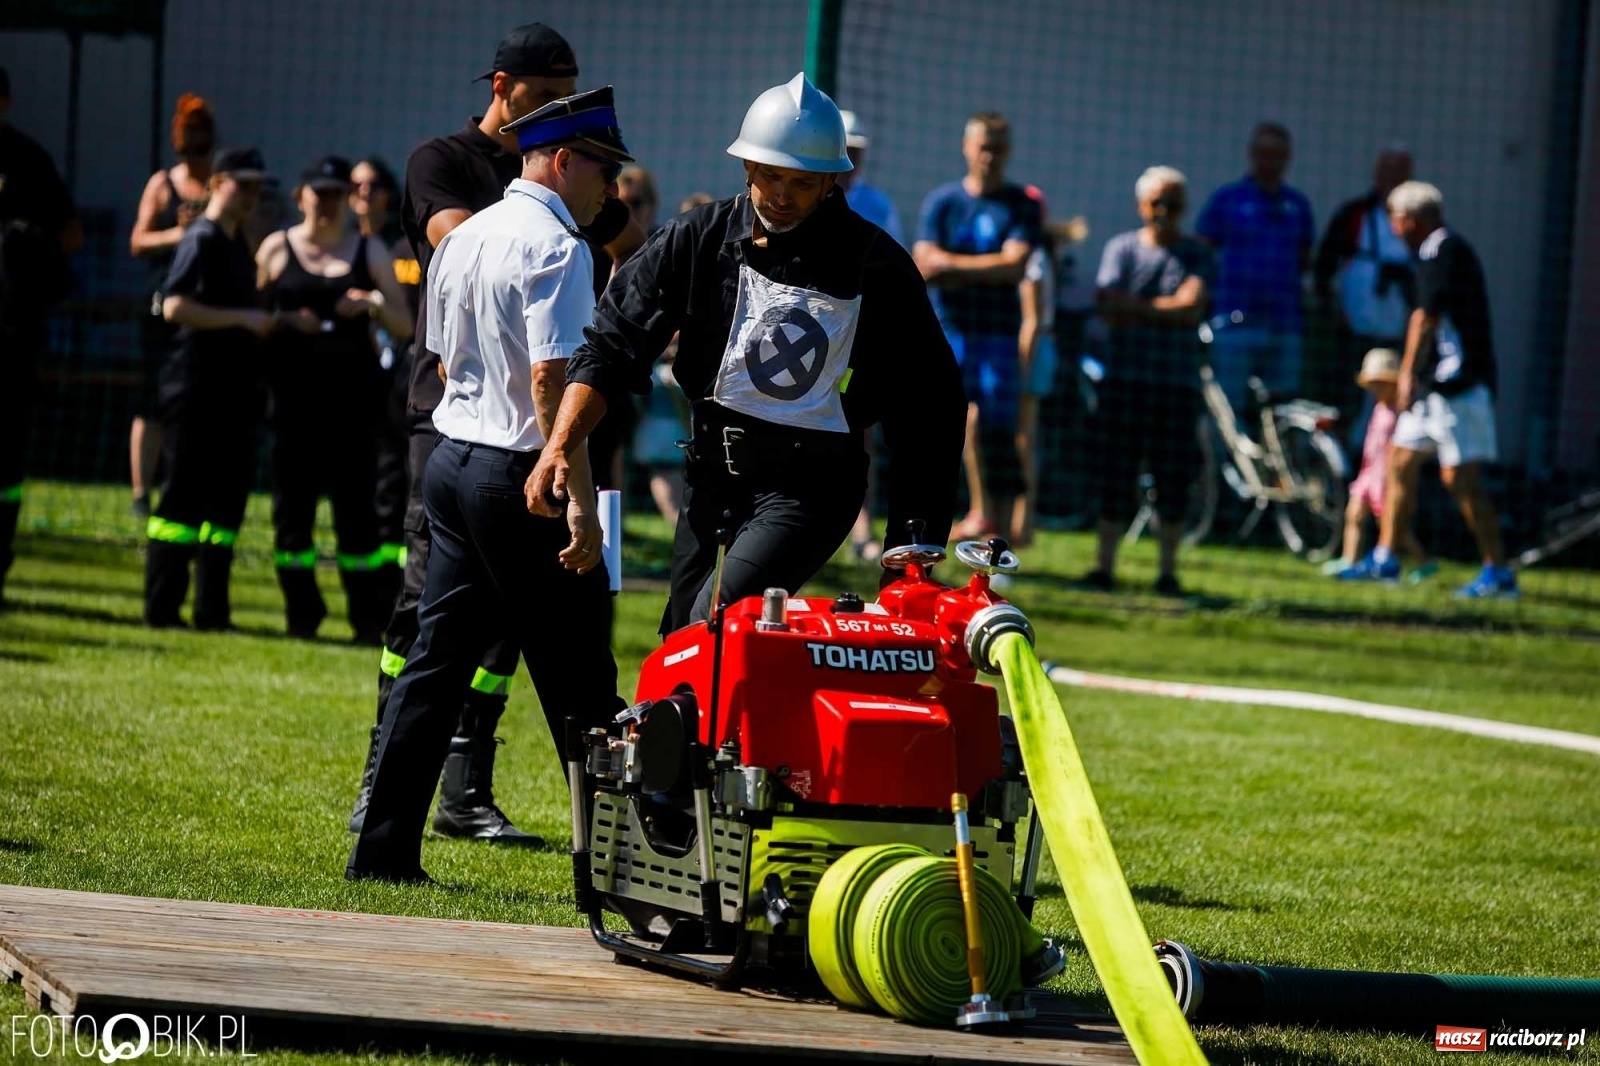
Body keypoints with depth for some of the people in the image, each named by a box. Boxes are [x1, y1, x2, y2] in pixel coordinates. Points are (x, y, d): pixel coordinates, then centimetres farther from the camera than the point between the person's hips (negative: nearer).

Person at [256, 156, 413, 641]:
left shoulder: (369, 251, 11)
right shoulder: (277, 248, 8)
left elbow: (405, 326, 8)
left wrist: (375, 304, -11)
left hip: (352, 396, 0)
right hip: (294, 395, 0)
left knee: (356, 504, -2)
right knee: (292, 503, 0)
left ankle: (369, 618, 1)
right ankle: (301, 613, 9)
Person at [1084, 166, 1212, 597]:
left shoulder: (1196, 255, 7)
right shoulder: (1121, 247, 9)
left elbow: (1193, 307, -9)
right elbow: (1109, 306, -4)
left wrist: (1137, 308, -10)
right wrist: (1165, 309, -9)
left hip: (1178, 380, 0)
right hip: (1125, 377, 0)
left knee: (1173, 479, 0)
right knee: (1116, 475, -1)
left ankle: (1168, 571, 6)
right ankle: (1104, 565, 3)